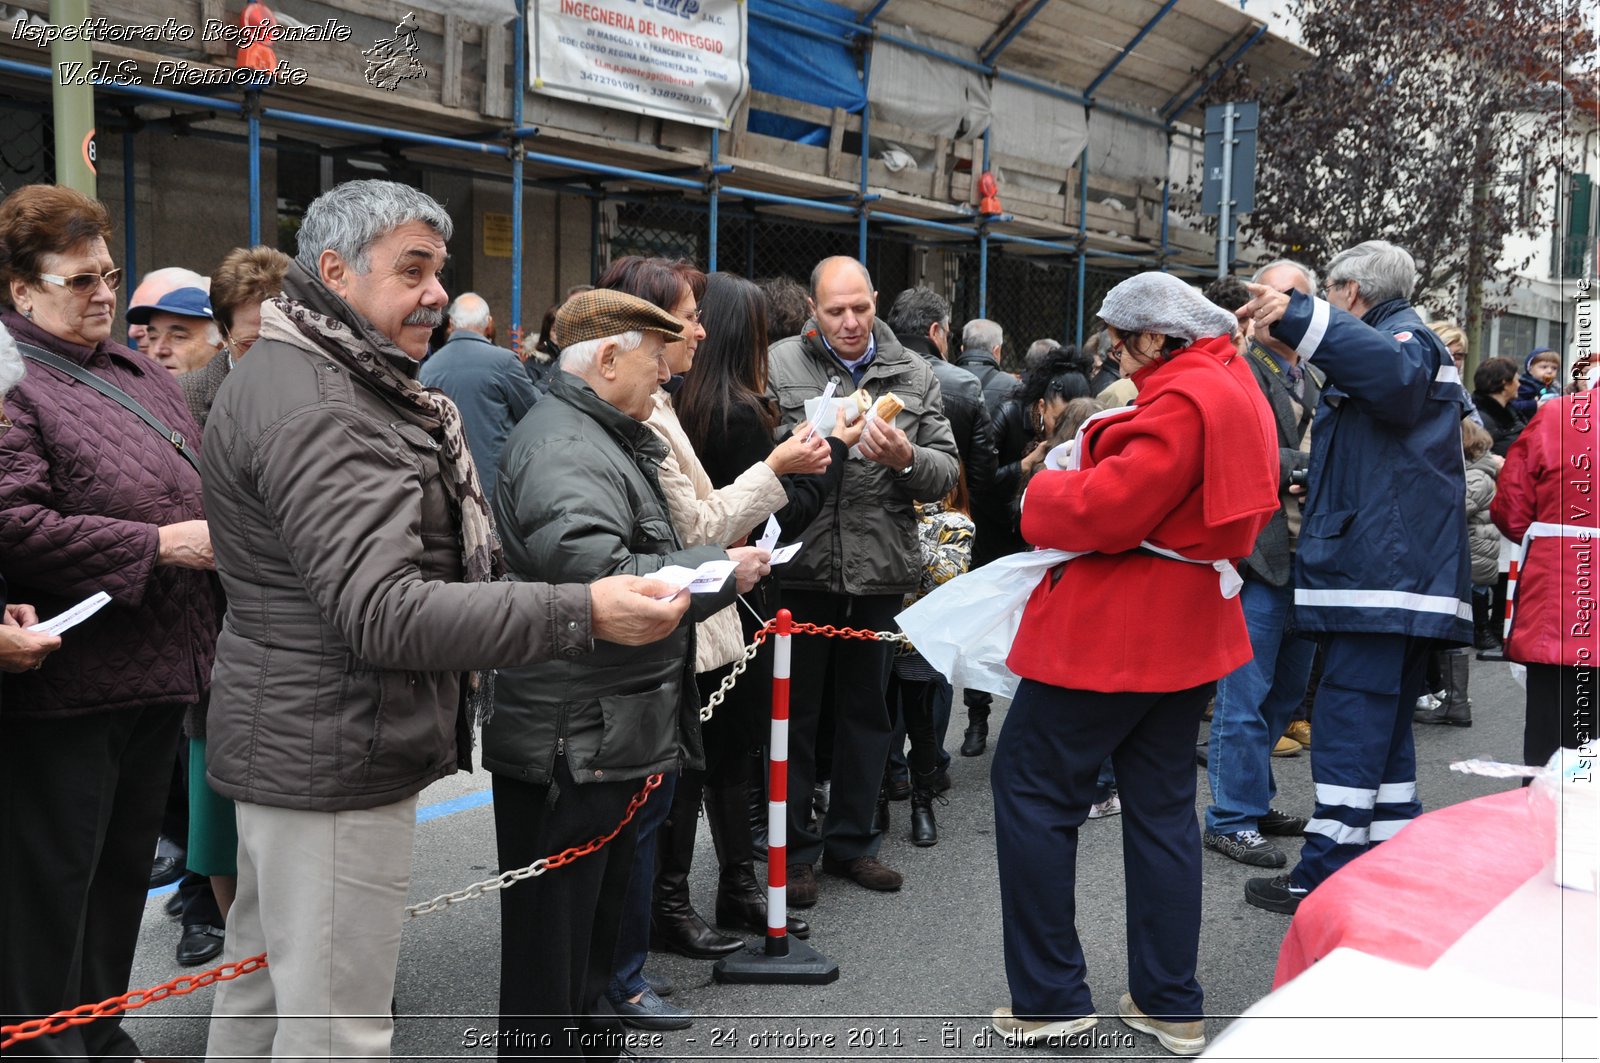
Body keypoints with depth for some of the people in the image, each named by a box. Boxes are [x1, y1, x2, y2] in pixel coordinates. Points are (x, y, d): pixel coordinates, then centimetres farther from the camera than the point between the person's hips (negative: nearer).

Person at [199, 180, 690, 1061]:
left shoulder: (301, 378, 14)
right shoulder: (311, 409, -21)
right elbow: (384, 613, -29)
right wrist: (581, 615, -34)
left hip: (293, 746, 11)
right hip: (333, 763, -11)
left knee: (260, 989, 23)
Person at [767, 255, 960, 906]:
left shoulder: (914, 376, 7)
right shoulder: (780, 366, -3)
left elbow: (947, 471, 4)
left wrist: (906, 459, -16)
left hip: (881, 572, 4)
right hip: (801, 568, -3)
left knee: (866, 711, 15)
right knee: (795, 711, 8)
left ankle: (851, 840, 32)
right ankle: (794, 849, 23)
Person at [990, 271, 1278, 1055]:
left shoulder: (1182, 399, -19)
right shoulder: (1237, 389, 14)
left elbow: (1106, 510, -24)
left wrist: (1041, 497, -5)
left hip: (1115, 631, -10)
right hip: (1189, 629, 10)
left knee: (1030, 786, 2)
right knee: (1162, 805, 15)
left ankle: (1049, 997, 10)